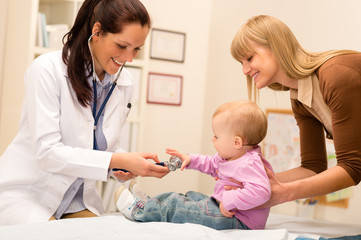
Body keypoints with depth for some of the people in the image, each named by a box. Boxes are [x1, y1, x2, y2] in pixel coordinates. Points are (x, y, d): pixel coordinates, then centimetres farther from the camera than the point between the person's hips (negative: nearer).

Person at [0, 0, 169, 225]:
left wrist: (124, 167, -11)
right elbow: (46, 152, -23)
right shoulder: (48, 69, -16)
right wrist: (118, 161, -29)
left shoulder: (124, 83, 2)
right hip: (25, 194, -5)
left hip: (77, 202, 6)